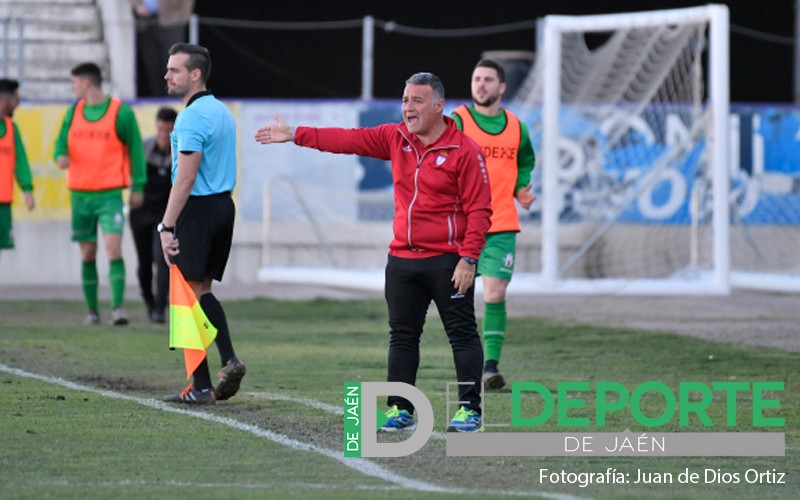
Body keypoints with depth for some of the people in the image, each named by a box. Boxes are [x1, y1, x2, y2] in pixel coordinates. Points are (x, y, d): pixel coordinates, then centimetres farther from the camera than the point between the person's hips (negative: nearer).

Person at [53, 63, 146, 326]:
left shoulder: (121, 112, -3)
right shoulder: (73, 112, 10)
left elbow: (135, 149, 1)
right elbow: (61, 143, 10)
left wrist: (137, 187, -1)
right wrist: (61, 156, -15)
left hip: (110, 195, -4)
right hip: (80, 193, 4)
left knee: (114, 247, -16)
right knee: (88, 253, 7)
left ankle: (118, 307, -18)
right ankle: (92, 310, 15)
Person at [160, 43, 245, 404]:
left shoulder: (192, 117, -16)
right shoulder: (222, 111, 14)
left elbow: (186, 177, -22)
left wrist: (167, 226, -22)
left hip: (197, 209, -9)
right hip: (224, 205, 9)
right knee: (202, 292, 16)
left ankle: (201, 387, -3)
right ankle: (229, 360, 1)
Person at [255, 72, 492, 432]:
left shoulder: (463, 150, -10)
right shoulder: (396, 139, 8)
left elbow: (479, 209, -11)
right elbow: (350, 140, 10)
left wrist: (468, 258, -17)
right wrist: (295, 135, 7)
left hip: (447, 262, -6)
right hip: (402, 259, 6)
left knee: (462, 334, -2)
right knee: (402, 336, 8)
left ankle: (470, 410, 2)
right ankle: (400, 409, 14)